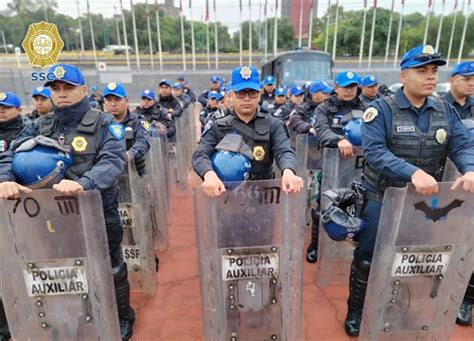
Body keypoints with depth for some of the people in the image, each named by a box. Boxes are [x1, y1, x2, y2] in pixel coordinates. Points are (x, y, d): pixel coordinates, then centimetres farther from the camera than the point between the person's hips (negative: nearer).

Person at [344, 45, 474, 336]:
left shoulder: (445, 110, 3)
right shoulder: (381, 109, -13)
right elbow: (374, 152, -26)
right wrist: (413, 172, -38)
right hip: (381, 199, -5)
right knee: (368, 258, 5)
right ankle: (356, 311, 28)